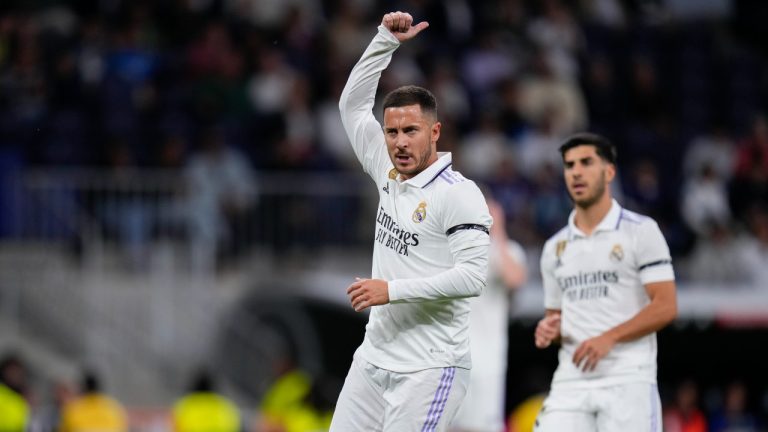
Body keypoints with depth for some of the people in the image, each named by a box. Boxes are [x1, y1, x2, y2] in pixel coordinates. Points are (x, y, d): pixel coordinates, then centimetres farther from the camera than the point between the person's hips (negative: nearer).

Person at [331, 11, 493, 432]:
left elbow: (471, 276, -19)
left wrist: (393, 290, -19)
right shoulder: (390, 176, 10)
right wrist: (386, 40, 12)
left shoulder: (459, 194, -11)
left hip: (429, 368, -7)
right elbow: (352, 105, 20)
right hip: (373, 360, 7)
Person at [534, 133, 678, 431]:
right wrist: (548, 331, 1)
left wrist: (609, 338, -16)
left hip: (627, 381, -4)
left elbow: (665, 306, -6)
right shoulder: (554, 247, 17)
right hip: (570, 381, 4)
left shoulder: (641, 231, 0)